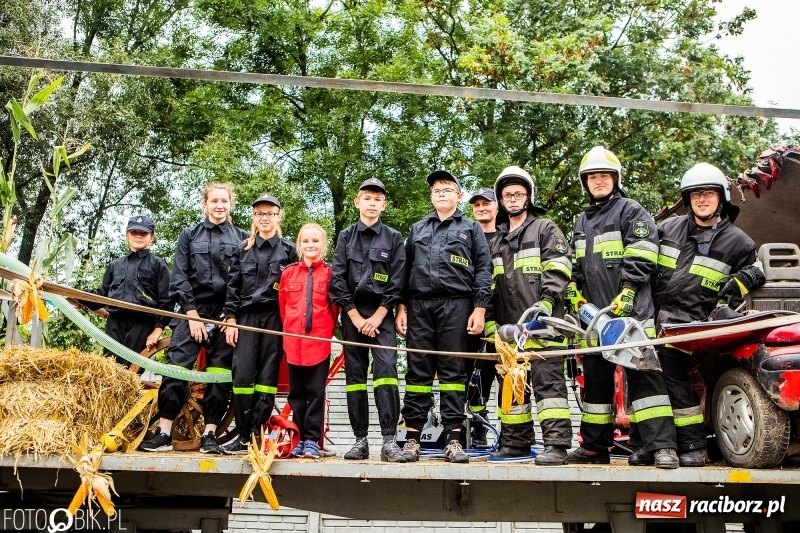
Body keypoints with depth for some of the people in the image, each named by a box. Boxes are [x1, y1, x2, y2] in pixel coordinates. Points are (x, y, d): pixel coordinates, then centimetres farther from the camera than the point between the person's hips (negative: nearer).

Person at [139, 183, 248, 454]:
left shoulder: (242, 238, 9)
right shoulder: (190, 235, 11)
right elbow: (179, 276, 4)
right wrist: (191, 313, -5)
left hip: (226, 315, 0)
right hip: (194, 311, 0)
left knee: (220, 374, 0)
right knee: (176, 368, -8)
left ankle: (209, 435, 6)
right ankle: (164, 433, -3)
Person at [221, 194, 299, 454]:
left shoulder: (289, 250, 8)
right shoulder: (242, 249, 13)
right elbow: (233, 285, 11)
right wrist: (231, 319, 2)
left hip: (275, 318, -1)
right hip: (247, 316, 2)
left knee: (267, 376, -3)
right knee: (242, 375, -6)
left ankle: (257, 435, 1)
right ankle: (243, 435, 0)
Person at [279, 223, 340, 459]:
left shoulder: (329, 273, -1)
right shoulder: (288, 273, 7)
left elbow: (335, 307, 4)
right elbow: (282, 306, 13)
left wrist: (326, 331, 2)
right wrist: (290, 329, 11)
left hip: (319, 343, -3)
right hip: (293, 342, 3)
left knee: (316, 393, 0)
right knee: (296, 393, 9)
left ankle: (312, 440, 6)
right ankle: (300, 438, 18)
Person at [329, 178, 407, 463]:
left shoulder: (393, 238, 7)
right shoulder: (346, 237, 10)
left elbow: (397, 281, 0)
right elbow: (337, 280, 2)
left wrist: (377, 316, -8)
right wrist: (356, 317, -6)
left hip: (381, 313, -2)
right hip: (352, 313, 2)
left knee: (386, 369, -15)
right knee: (355, 374, 2)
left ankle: (389, 440, -18)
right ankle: (360, 440, 7)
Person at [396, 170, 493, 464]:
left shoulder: (470, 228, 13)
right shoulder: (418, 229, 21)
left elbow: (483, 269, 6)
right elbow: (405, 269, 18)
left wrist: (480, 308, -4)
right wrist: (401, 307, 8)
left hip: (456, 305, -2)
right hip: (419, 305, 2)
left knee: (453, 371, -2)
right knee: (418, 371, 1)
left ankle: (453, 438, 0)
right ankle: (412, 437, 3)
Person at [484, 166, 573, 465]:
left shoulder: (546, 230, 8)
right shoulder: (496, 240, 24)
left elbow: (558, 270, -3)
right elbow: (490, 284, 24)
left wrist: (547, 302, -17)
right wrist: (490, 321, 15)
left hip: (541, 322, -6)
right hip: (508, 325, 6)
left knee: (547, 380, -10)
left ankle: (556, 444, -10)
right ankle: (516, 442, 16)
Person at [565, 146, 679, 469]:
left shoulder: (631, 212, 2)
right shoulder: (582, 221, 23)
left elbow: (642, 257, -9)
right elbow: (576, 267, 28)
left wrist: (627, 293, -16)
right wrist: (575, 293, 14)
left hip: (632, 310, -7)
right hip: (594, 313, 7)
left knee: (644, 374, -12)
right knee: (595, 378, 10)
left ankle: (662, 445, -12)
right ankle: (594, 446, 18)